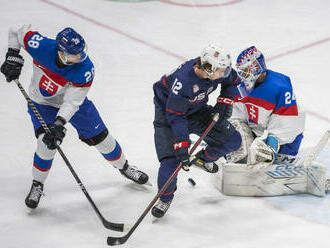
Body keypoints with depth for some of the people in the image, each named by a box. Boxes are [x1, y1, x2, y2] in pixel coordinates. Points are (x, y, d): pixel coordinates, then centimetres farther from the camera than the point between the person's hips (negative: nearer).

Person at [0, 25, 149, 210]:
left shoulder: (85, 69, -34)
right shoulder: (42, 47, -34)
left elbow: (71, 103, -32)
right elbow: (18, 32, -16)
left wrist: (59, 123, -44)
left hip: (73, 102, 1)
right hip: (42, 104, -1)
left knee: (100, 137, 8)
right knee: (47, 143, -20)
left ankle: (124, 167, 36)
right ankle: (37, 185, 3)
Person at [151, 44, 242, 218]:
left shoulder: (217, 70, -22)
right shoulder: (183, 80, -40)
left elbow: (232, 81, 3)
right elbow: (175, 115, -33)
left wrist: (224, 102, -10)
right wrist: (181, 145, -36)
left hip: (197, 109, 6)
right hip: (167, 110, -6)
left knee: (232, 140, -2)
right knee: (171, 160, -18)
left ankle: (204, 158, 26)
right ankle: (165, 197, 9)